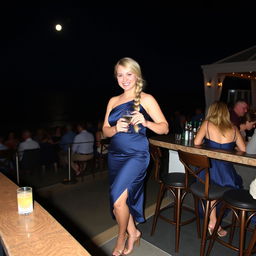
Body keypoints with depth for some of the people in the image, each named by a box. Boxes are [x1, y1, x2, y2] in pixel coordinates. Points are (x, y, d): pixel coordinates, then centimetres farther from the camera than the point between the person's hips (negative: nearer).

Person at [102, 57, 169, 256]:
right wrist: (116, 128, -14)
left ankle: (122, 237, 19)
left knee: (118, 199, -12)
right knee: (121, 198, 12)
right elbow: (105, 130, 8)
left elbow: (165, 128, -5)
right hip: (115, 155, 6)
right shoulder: (113, 101, 10)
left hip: (136, 155, -5)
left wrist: (145, 122, -24)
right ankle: (133, 233, 37)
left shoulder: (146, 99, -3)